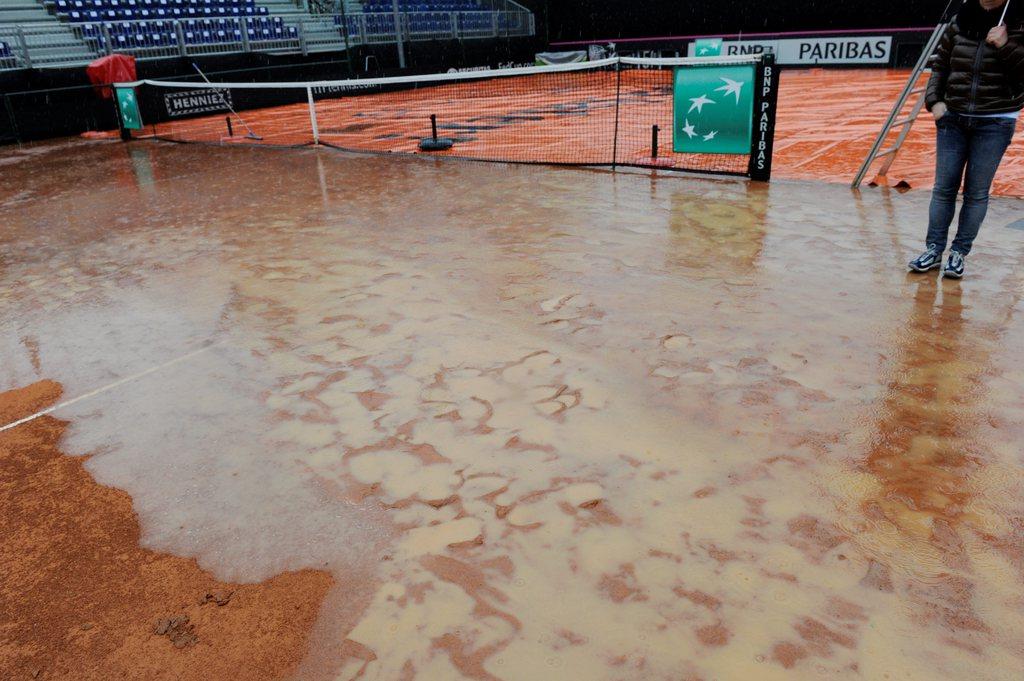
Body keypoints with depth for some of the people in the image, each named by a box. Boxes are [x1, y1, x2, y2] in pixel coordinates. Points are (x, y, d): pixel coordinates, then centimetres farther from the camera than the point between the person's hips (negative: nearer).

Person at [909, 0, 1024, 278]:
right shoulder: (959, 25, 5)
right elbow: (939, 65, 14)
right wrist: (934, 100, 1)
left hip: (995, 123, -2)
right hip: (953, 119, 3)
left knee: (977, 192, 0)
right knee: (944, 187, 2)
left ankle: (959, 253, 7)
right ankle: (934, 250, 8)